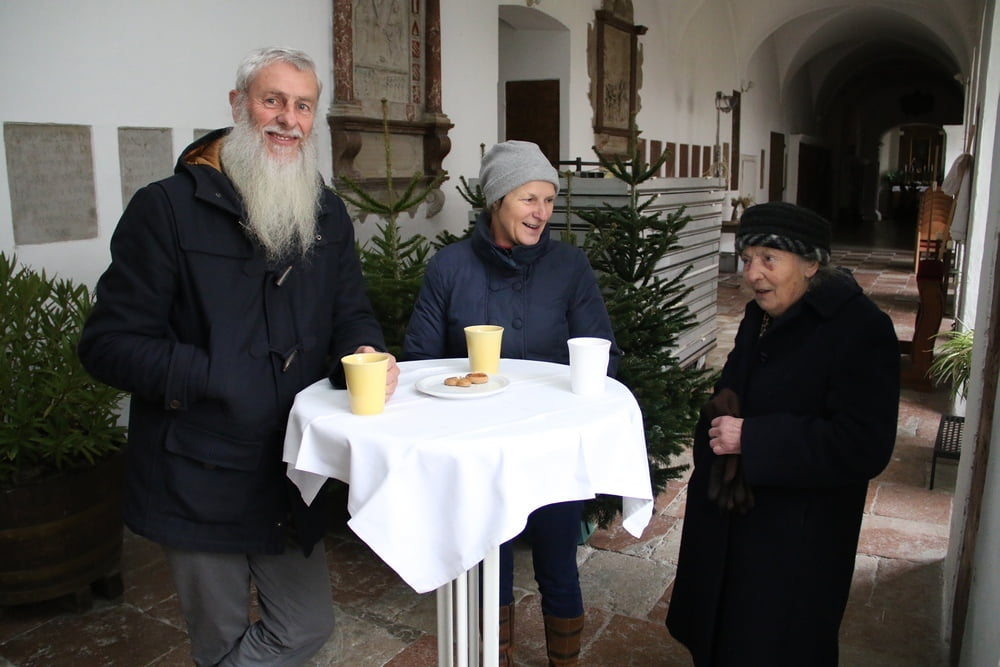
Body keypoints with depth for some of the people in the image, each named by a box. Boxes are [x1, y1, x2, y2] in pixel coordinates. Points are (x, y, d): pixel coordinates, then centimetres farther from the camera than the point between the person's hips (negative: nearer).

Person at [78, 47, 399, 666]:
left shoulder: (329, 213, 6)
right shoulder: (167, 207, -10)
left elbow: (351, 314, 10)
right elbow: (109, 344, -11)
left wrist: (364, 354, -13)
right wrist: (214, 376, -23)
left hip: (291, 473, 5)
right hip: (198, 481, -4)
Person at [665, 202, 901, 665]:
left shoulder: (861, 330, -20)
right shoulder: (760, 318, 6)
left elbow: (864, 447, -27)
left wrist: (750, 439, -26)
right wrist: (720, 415, 0)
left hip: (797, 543, -8)